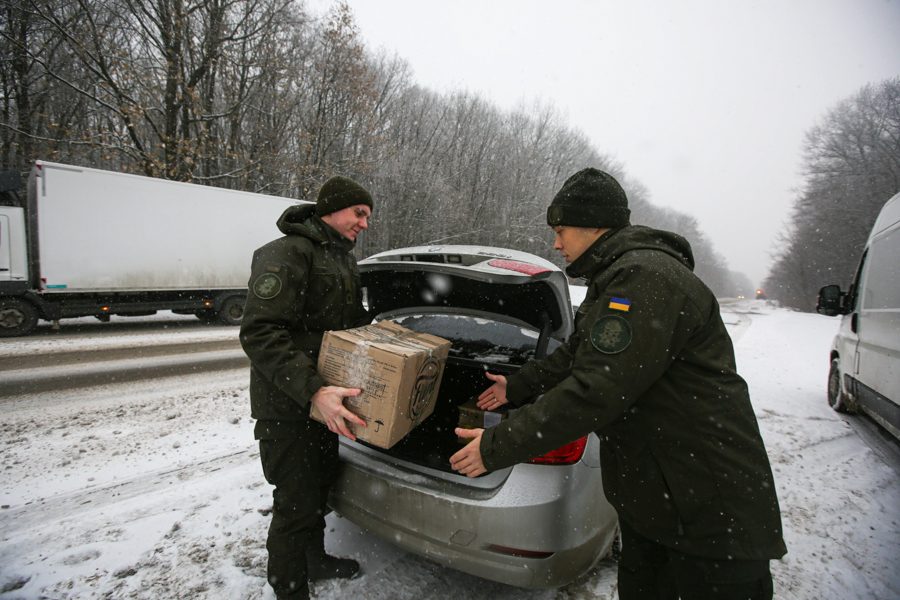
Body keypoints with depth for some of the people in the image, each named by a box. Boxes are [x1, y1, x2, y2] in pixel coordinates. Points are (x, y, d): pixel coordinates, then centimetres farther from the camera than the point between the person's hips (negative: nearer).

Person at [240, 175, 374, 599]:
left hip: (324, 404, 9)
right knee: (297, 504, 4)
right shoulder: (289, 253, -20)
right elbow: (259, 333, -29)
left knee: (320, 486, 25)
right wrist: (313, 390, -36)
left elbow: (353, 323, 22)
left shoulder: (342, 259, 12)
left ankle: (315, 560, 48)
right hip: (286, 409, -9)